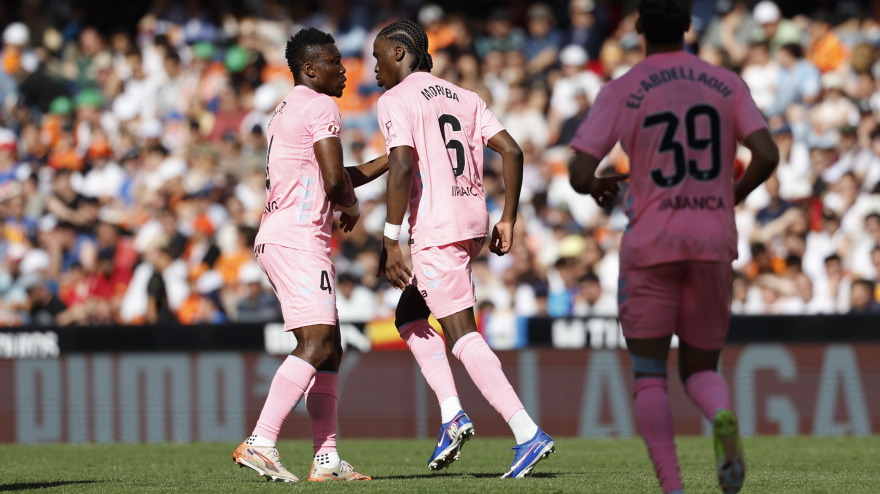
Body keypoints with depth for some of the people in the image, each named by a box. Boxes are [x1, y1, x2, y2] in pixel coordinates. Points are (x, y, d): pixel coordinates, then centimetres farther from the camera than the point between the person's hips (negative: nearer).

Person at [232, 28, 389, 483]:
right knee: (316, 344, -16)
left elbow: (332, 179, 31)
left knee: (329, 349, 10)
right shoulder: (320, 107, -7)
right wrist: (352, 208, 7)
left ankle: (327, 459, 6)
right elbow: (336, 182, -14)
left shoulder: (287, 112, 24)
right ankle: (260, 444, -23)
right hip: (298, 239, -10)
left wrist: (390, 160, 30)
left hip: (278, 238, 10)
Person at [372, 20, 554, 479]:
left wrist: (391, 242, -16)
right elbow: (511, 151, 11)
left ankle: (528, 434, -18)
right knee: (409, 316, 23)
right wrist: (508, 219, 14)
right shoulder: (464, 98, 18)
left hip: (435, 229, -9)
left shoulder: (396, 101, -5)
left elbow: (402, 168, -18)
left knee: (462, 337, -9)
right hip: (473, 223, 9)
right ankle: (451, 414, 10)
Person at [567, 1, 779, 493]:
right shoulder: (727, 84, 5)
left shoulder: (621, 92, -2)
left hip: (650, 246, -2)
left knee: (649, 374, 5)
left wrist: (597, 188, 18)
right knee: (701, 369, 15)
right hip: (713, 244, 2)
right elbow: (767, 156, -5)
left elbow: (579, 174, -7)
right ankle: (723, 417, -21)